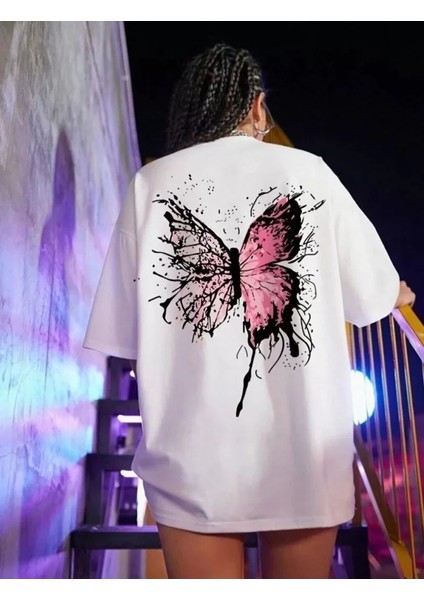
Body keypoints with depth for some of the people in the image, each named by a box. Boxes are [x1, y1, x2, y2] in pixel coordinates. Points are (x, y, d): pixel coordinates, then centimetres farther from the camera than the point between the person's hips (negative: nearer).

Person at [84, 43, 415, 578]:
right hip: (305, 453, 1)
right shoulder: (309, 171, 2)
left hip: (192, 454, 0)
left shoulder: (151, 182, 0)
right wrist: (400, 295, 32)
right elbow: (375, 293, 9)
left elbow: (125, 336, -1)